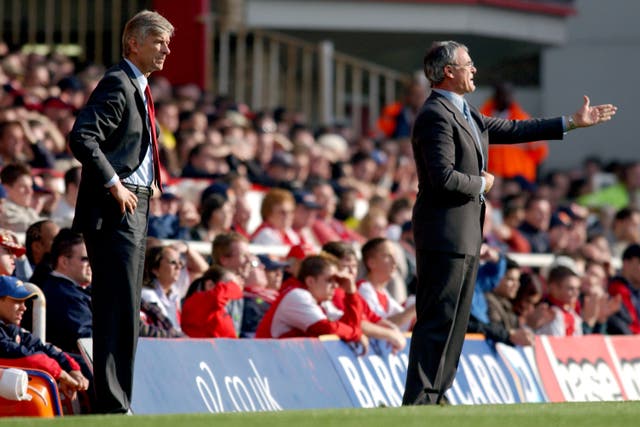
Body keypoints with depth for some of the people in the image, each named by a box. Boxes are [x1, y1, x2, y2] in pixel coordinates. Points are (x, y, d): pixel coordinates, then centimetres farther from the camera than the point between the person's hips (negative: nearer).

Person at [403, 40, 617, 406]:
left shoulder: (464, 114, 17)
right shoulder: (436, 115, -16)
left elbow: (511, 130, 22)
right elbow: (444, 177, -25)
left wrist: (573, 122, 22)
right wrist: (482, 185, -8)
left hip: (466, 233, 11)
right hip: (446, 234, -11)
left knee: (455, 320, 12)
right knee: (438, 320, -10)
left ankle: (436, 396, 16)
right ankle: (418, 401, -9)